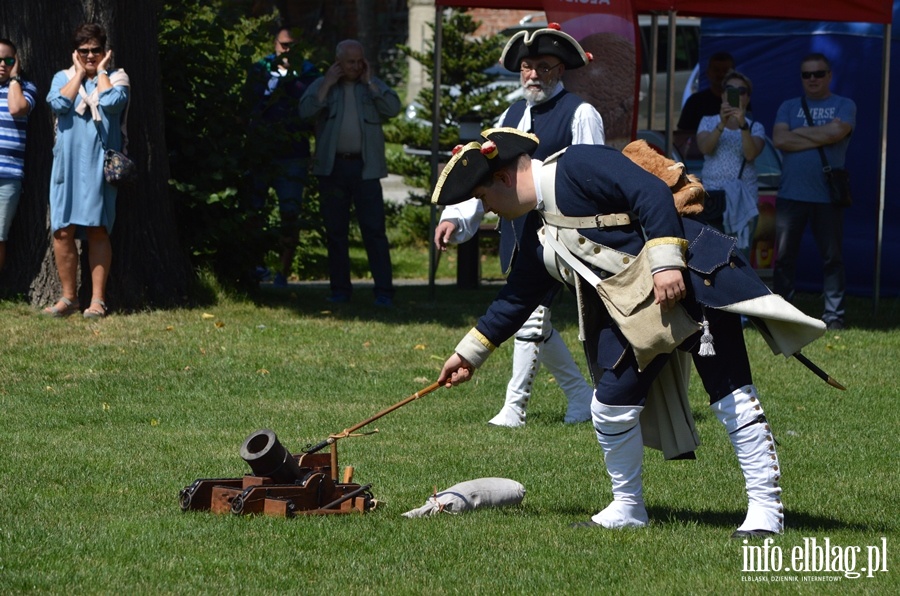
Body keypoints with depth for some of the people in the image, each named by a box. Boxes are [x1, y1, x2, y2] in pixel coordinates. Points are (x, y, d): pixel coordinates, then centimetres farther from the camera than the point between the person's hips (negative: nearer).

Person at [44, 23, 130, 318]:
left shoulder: (116, 77, 7)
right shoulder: (63, 77, 13)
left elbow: (113, 102, -15)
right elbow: (58, 103, -8)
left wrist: (100, 71, -2)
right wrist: (79, 73, -1)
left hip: (100, 164, -2)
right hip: (67, 163, 2)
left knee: (97, 230, -4)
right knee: (63, 231, -2)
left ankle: (98, 300, -2)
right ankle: (68, 297, 7)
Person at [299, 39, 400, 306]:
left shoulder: (373, 86, 11)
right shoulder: (322, 85, 10)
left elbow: (393, 109, -7)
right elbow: (306, 110, -8)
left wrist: (369, 82, -5)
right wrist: (328, 84, -8)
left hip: (365, 167, -1)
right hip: (332, 166, 1)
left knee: (374, 229, -7)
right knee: (335, 231, 6)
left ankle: (384, 291, -8)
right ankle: (340, 289, 15)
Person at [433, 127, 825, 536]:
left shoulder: (577, 167, -9)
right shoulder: (542, 241, 17)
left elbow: (651, 192, -18)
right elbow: (515, 299, 28)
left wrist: (666, 262, -25)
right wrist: (470, 352, 33)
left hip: (691, 279, -9)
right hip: (634, 312, 9)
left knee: (731, 395, -12)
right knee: (610, 407, 3)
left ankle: (765, 508, -10)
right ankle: (627, 508, 19)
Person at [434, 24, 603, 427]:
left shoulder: (579, 114, -4)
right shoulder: (511, 116, 16)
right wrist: (456, 218, -1)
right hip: (515, 228, 8)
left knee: (531, 313, -12)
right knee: (531, 319, 11)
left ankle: (514, 407, -6)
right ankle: (581, 395, 24)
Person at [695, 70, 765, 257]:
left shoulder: (755, 128, 8)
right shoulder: (708, 122, 11)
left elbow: (751, 154, -11)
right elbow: (704, 147, -8)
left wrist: (743, 125, -24)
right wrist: (722, 124, -22)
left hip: (744, 199, 0)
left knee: (741, 253, -7)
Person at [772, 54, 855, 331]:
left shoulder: (844, 106, 6)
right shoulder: (789, 107, 13)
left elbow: (836, 131, -14)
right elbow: (779, 139, -4)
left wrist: (798, 132, -4)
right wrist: (819, 139, -9)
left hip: (827, 196, -2)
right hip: (791, 194, 2)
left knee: (832, 257, 0)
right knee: (784, 256, 2)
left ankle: (834, 314, 4)